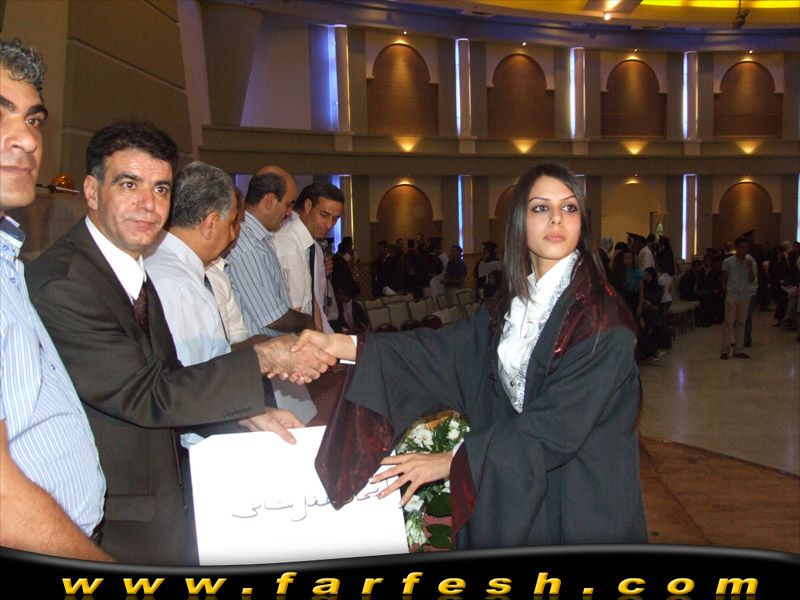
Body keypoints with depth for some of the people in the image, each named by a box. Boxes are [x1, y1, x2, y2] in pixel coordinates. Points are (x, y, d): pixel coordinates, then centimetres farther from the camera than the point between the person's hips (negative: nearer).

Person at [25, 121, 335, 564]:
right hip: (114, 531, -8)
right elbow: (146, 396, -23)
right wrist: (264, 357, -19)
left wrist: (247, 414, -3)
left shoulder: (133, 269, 6)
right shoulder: (61, 283, -23)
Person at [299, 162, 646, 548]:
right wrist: (342, 345, -17)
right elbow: (448, 346, -7)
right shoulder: (513, 306, 4)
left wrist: (452, 461, -20)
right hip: (516, 493, 5)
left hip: (583, 507, -5)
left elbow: (558, 426, -22)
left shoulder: (601, 317, -17)